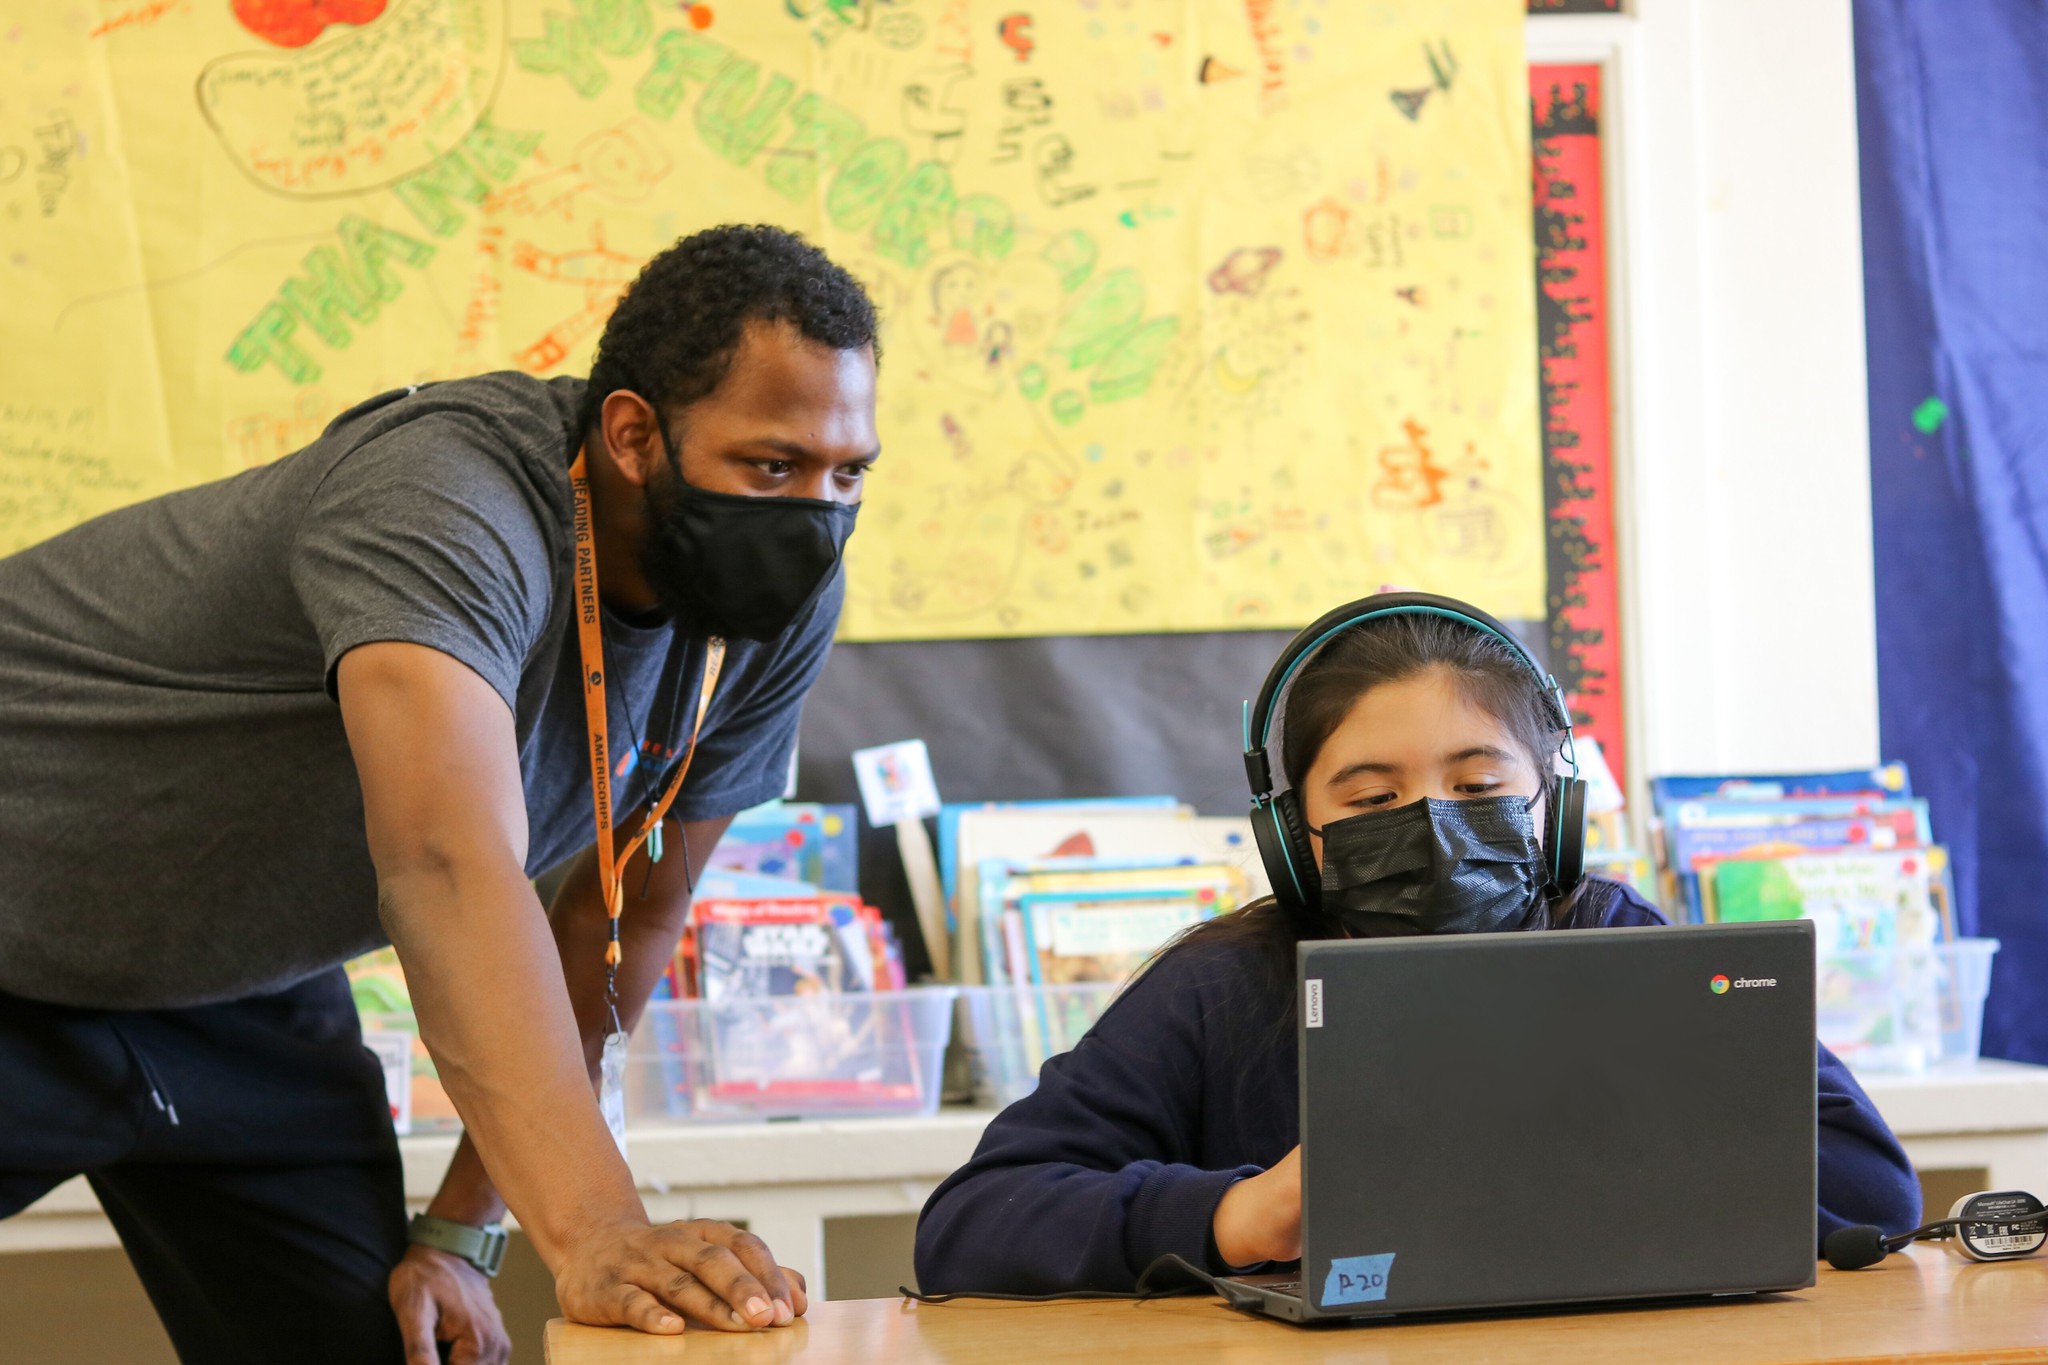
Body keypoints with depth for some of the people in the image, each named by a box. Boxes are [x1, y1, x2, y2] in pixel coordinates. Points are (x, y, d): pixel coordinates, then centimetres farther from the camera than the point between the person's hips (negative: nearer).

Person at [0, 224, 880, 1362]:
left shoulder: (783, 603, -10)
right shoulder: (455, 503, -34)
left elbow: (627, 915, -1)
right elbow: (450, 865, -47)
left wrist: (461, 1231, -4)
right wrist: (593, 1233, -57)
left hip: (237, 985, 7)